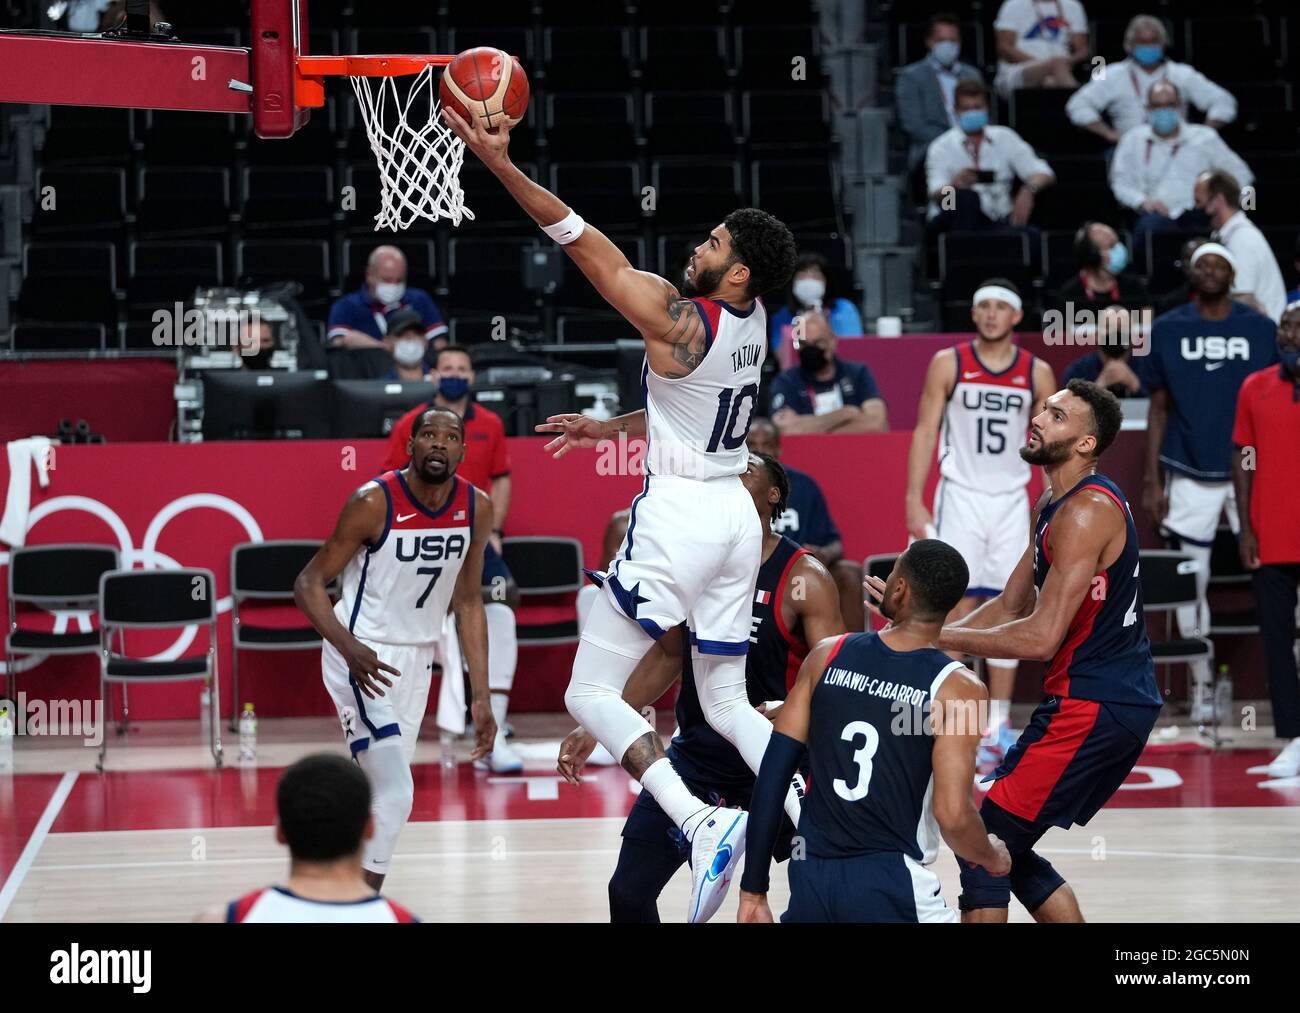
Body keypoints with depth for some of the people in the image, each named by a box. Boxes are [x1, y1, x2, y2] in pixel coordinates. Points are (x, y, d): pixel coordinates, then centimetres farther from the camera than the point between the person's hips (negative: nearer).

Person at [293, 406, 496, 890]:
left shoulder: (476, 508, -3)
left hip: (416, 661, 6)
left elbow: (468, 604, 7)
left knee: (380, 795, 13)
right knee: (396, 791, -19)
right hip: (361, 658, -6)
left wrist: (481, 697, 4)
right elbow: (308, 583, -14)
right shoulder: (375, 501, -19)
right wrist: (351, 649, -31)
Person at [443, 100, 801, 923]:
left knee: (592, 692, -1)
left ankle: (704, 824, -18)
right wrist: (604, 430, 30)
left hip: (678, 514, -8)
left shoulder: (677, 320, -16)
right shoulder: (751, 322, 7)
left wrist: (504, 167, -18)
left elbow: (587, 245, -17)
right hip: (734, 511, 8)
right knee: (726, 700, 17)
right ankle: (815, 821, -2)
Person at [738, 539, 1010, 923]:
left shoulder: (828, 655, 4)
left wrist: (753, 891, 8)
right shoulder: (958, 688, -8)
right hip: (889, 888, -4)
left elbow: (772, 774, 3)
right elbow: (952, 815, -16)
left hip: (811, 880, 4)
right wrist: (992, 857, 6)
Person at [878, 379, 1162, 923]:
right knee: (1009, 849, 17)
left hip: (1093, 707, -10)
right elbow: (1012, 606, 18)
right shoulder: (1053, 504, 14)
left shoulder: (1086, 511, -18)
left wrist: (938, 637, -17)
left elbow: (1040, 637, -23)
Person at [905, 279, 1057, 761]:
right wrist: (914, 500, -8)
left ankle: (998, 726, 9)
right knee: (957, 607, -6)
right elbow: (925, 432, 0)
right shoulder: (948, 364, 0)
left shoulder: (1037, 373, 4)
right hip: (960, 496, -2)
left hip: (1012, 501, 2)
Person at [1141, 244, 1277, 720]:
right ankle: (1201, 687, 13)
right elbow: (1159, 408, 7)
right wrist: (1152, 479, 2)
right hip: (1189, 474, 1)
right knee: (1190, 586, 3)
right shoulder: (1167, 330, 4)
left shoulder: (1260, 329, 3)